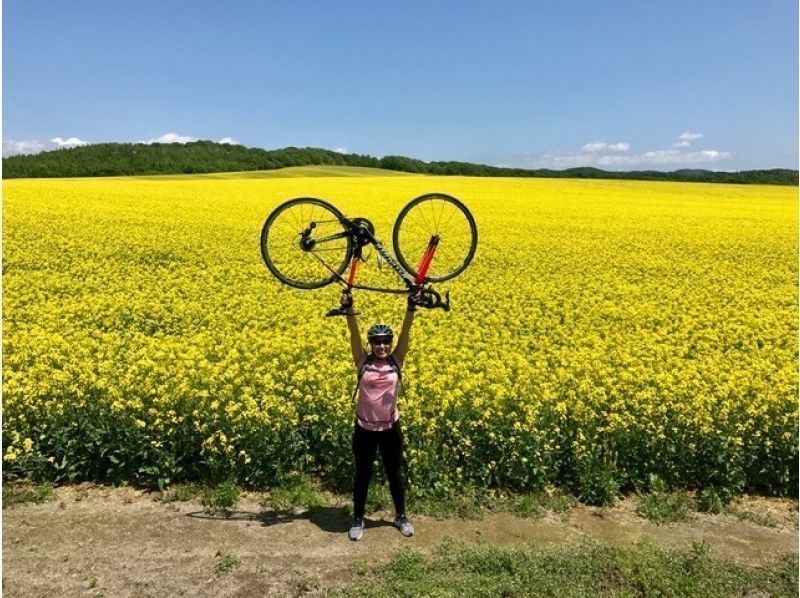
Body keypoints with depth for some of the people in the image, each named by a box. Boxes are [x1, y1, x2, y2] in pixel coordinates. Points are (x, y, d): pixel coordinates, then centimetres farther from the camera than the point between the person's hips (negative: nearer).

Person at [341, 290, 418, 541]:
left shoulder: (396, 361, -4)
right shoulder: (363, 362, -6)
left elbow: (405, 333, -14)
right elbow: (354, 335, -17)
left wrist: (411, 308, -25)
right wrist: (349, 310, -29)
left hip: (390, 429, 1)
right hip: (364, 429, -1)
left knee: (395, 474, 17)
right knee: (362, 476, 14)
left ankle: (401, 516, 36)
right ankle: (357, 519, 32)